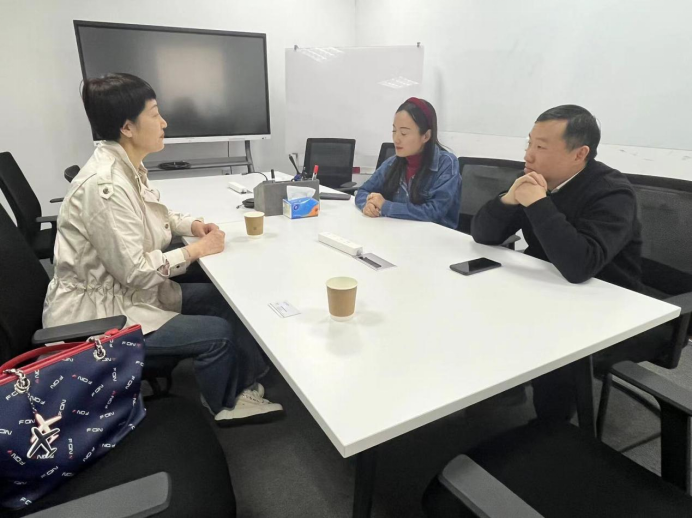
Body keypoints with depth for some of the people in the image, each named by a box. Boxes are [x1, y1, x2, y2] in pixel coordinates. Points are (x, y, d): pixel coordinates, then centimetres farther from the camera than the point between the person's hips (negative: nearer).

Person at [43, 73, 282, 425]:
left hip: (125, 292, 9)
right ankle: (222, 405, 20)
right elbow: (134, 271, -28)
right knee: (218, 333, -12)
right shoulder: (105, 185, -29)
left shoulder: (127, 166, 0)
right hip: (97, 316, -9)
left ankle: (246, 385, 20)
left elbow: (146, 219, 16)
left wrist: (192, 225, -2)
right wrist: (197, 250, -18)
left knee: (226, 297, 4)